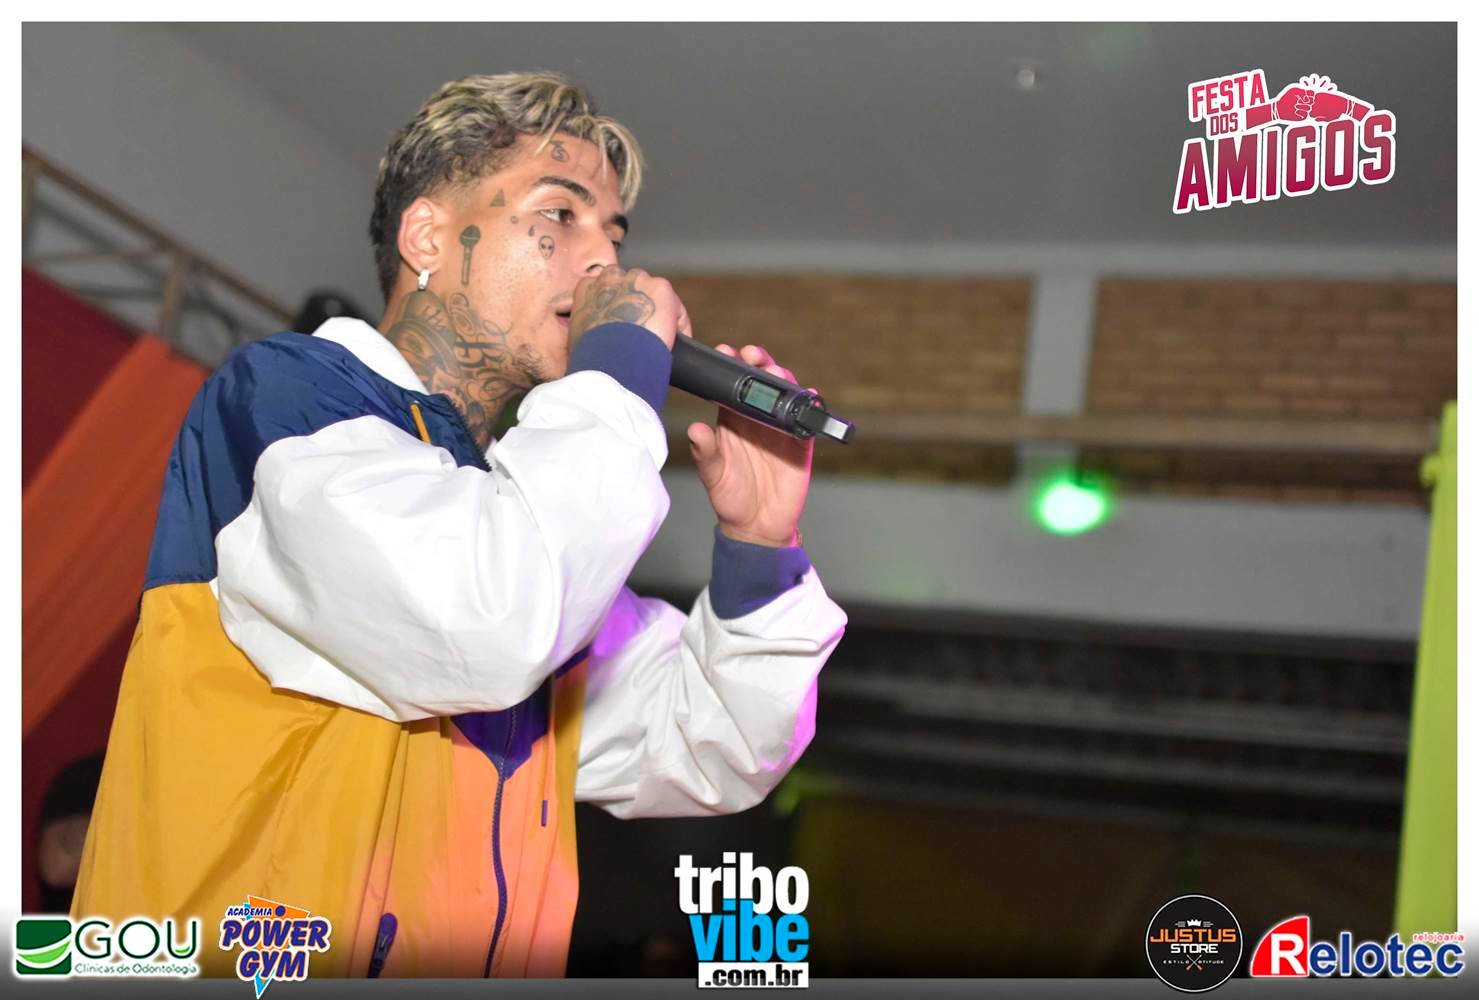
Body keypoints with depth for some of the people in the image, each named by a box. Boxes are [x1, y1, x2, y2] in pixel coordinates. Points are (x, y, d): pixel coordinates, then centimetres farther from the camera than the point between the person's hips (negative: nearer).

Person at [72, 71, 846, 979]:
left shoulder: (524, 497, 14)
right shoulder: (283, 393, -6)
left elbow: (711, 760, 12)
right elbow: (483, 628, -24)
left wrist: (758, 547, -2)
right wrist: (621, 363, -12)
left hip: (482, 957, 5)